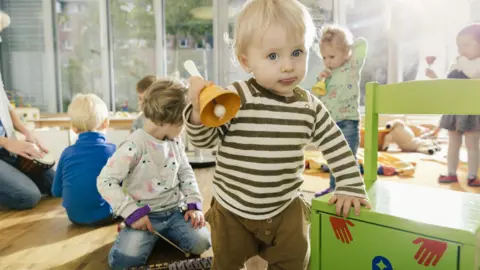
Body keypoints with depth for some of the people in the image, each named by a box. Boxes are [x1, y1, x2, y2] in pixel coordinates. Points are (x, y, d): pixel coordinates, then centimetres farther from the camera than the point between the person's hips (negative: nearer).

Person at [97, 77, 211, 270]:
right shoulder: (134, 146, -19)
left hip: (175, 210, 5)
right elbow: (105, 181, -19)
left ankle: (165, 233, 15)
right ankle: (150, 235, 8)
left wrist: (194, 204, -1)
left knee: (201, 243, -14)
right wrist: (132, 212, -22)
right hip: (145, 215, -4)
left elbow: (186, 173, 11)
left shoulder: (175, 142, 3)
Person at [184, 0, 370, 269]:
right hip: (232, 209, -1)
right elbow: (205, 140, -15)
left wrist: (351, 187, 0)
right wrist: (199, 112, -34)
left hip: (286, 209, 2)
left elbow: (336, 145, 2)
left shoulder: (309, 105, -8)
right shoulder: (236, 97, -20)